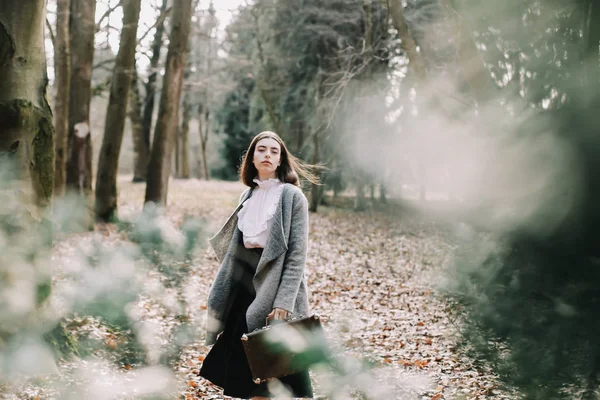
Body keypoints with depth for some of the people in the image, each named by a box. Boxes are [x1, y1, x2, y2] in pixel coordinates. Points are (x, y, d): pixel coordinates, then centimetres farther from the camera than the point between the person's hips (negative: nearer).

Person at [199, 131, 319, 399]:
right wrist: (224, 294, 12)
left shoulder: (292, 196, -8)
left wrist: (284, 302, -22)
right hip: (246, 283, 6)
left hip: (276, 284, -6)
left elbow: (297, 255, -14)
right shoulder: (248, 195, 11)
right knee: (246, 363, 11)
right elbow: (237, 247, 14)